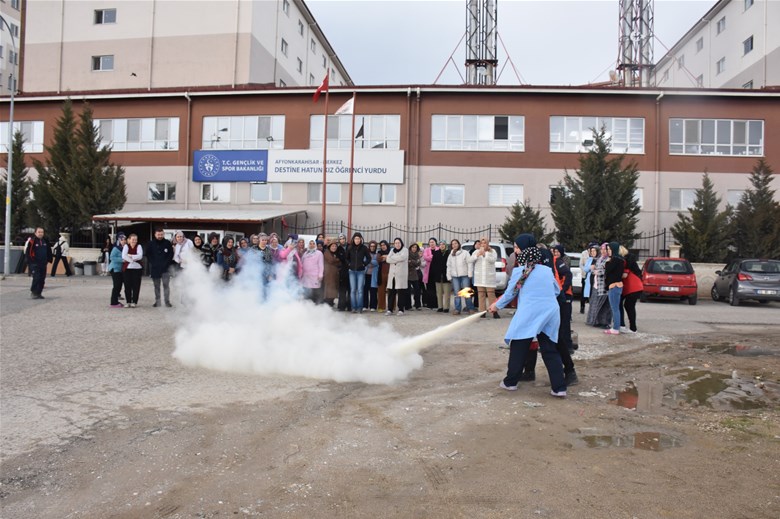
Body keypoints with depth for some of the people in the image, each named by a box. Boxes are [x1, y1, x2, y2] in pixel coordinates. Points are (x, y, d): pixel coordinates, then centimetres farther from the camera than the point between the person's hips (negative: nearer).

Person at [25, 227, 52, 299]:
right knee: (36, 278, -14)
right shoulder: (31, 241, -8)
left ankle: (38, 293, 15)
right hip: (34, 264, -6)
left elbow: (49, 251, 21)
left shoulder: (45, 241, 10)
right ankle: (33, 292, -1)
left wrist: (49, 259, 15)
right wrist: (30, 261, -12)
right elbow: (27, 252, -8)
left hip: (43, 264, 6)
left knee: (42, 279, 6)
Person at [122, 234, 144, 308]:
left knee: (136, 286, 0)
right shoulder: (126, 246, 3)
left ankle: (134, 302, 8)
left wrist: (130, 256, -15)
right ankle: (128, 302, 13)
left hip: (137, 268, 0)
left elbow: (140, 256, -12)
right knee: (127, 285, 3)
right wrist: (133, 259, -14)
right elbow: (124, 256, -11)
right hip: (127, 268, 0)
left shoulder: (139, 246, 4)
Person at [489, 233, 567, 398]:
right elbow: (557, 290, 20)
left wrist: (497, 305, 26)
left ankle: (510, 382, 20)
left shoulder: (519, 271, -1)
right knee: (550, 350, 10)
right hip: (551, 313, 4)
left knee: (518, 349, 10)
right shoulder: (547, 270, 11)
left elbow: (510, 293, 9)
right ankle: (559, 387, 6)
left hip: (529, 314, -4)